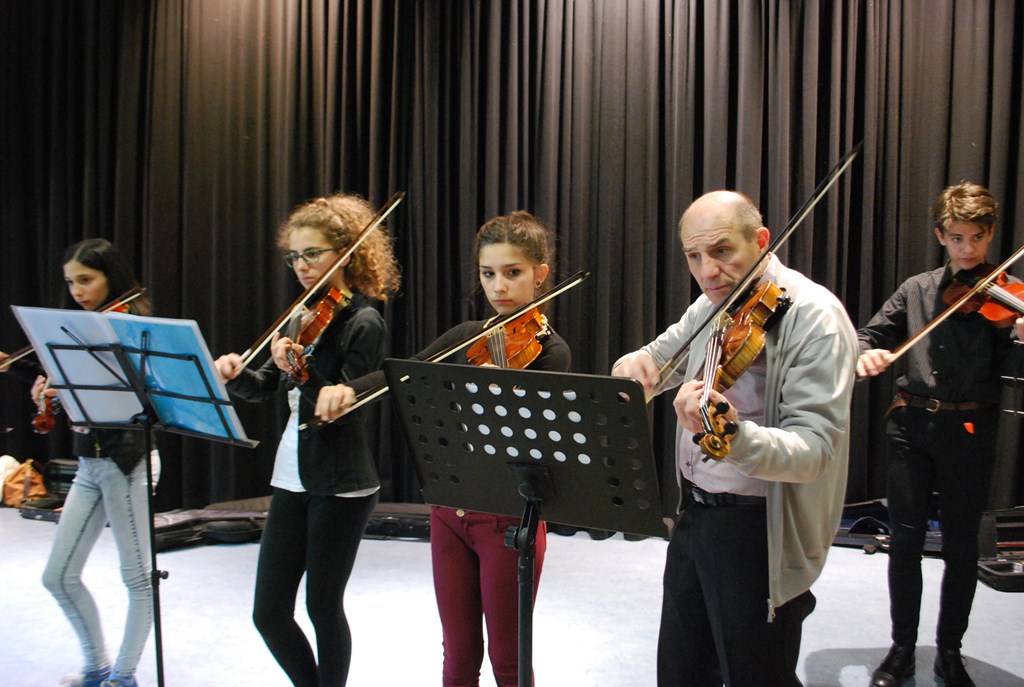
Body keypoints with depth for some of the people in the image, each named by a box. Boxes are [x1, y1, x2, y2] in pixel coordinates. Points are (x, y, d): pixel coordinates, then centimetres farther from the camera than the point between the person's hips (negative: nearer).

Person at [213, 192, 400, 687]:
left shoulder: (363, 323, -11)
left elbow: (344, 407, -17)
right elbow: (267, 389, 9)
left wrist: (300, 371, -30)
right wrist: (237, 375, -10)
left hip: (341, 485, -7)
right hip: (291, 478, 7)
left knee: (323, 607, 5)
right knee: (269, 613, 8)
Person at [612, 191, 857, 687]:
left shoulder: (814, 316, -19)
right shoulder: (713, 305, 5)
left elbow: (816, 449, -27)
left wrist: (735, 436, -48)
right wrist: (633, 365, -12)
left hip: (759, 531, -7)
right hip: (695, 513, 8)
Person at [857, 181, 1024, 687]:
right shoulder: (917, 290, 9)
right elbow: (871, 333, 11)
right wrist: (865, 353, -13)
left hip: (969, 431, -2)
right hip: (911, 424, 2)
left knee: (961, 546, 7)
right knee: (905, 540, 6)